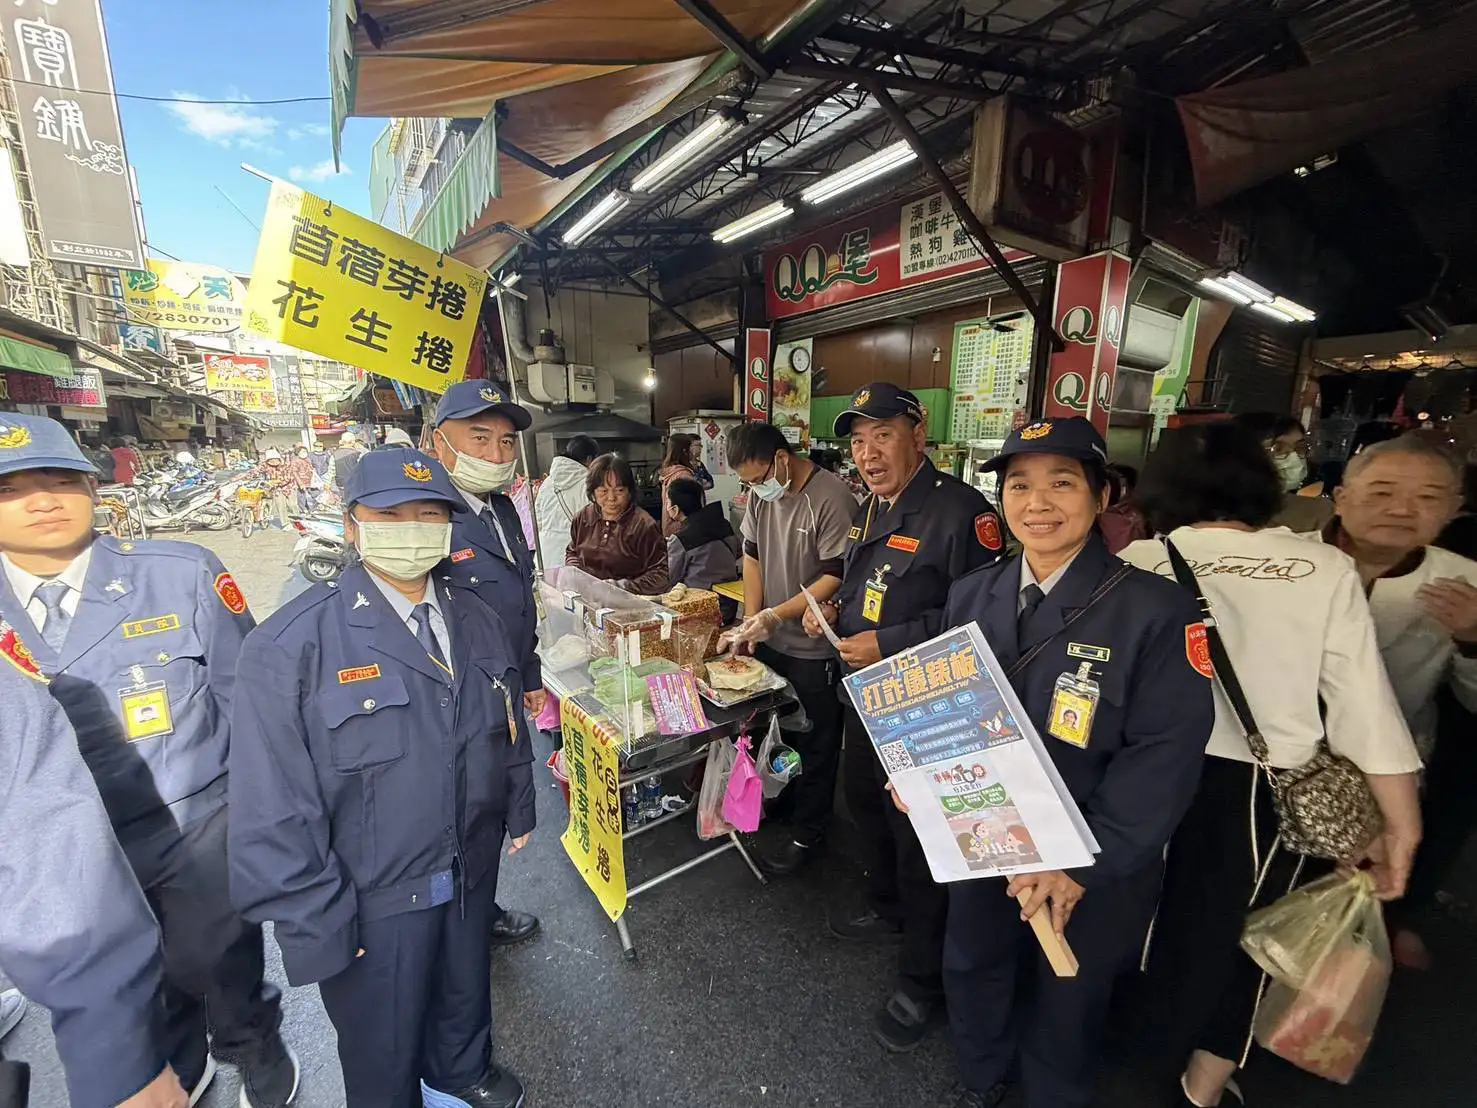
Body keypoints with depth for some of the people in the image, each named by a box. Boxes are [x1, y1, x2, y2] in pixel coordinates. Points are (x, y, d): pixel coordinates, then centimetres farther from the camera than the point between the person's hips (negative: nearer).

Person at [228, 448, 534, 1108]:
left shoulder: (479, 622, -3)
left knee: (465, 992, 31)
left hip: (473, 873, 5)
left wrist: (519, 809, 13)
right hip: (371, 902, -5)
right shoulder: (291, 645, -21)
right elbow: (272, 810, -18)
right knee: (383, 1054, 22)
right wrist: (317, 921, -14)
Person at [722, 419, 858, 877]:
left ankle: (808, 833, 30)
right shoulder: (762, 492, 1)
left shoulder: (832, 498, -21)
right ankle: (782, 801, 45)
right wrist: (752, 620, 1)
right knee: (776, 731, 22)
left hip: (814, 649, -6)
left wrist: (777, 615, -25)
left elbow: (837, 576, -21)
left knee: (815, 744, 11)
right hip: (771, 642, 7)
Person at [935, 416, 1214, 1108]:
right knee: (972, 971, 27)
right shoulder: (971, 595, -5)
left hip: (1092, 872, -3)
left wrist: (1083, 867, -22)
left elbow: (1163, 757, -20)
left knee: (1064, 1008, 23)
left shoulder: (1156, 611, -19)